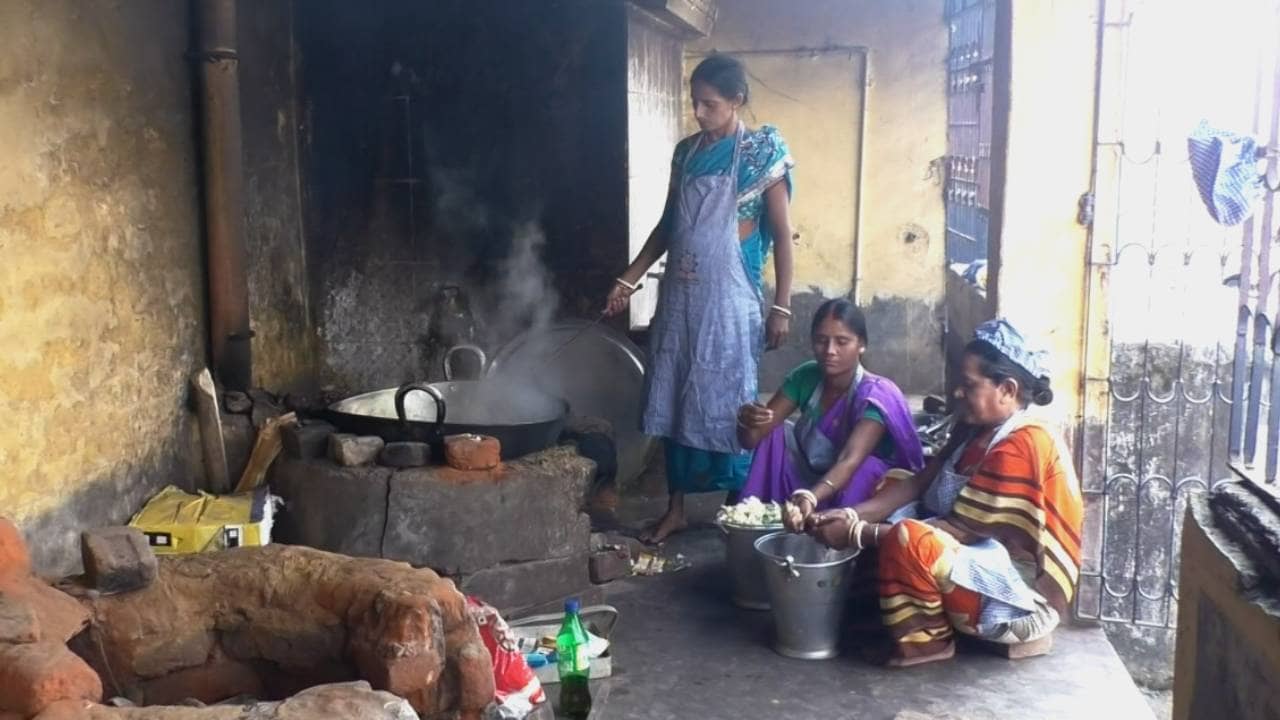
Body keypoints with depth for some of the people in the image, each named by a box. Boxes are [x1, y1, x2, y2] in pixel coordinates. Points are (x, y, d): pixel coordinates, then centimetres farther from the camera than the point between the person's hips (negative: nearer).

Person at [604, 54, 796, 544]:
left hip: (730, 299, -5)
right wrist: (629, 280, 11)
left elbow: (782, 234, -6)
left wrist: (781, 306, -10)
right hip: (679, 296, 6)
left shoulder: (762, 152, -7)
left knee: (728, 403, 1)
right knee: (673, 401, 9)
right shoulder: (686, 151, 9)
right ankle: (675, 507, 20)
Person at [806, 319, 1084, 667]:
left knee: (907, 540, -32)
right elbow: (918, 483, 3)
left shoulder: (1020, 448, -23)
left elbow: (958, 531, -24)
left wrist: (858, 533, -23)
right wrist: (853, 515, -13)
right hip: (991, 563, 10)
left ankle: (924, 639, -6)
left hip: (1022, 593, -10)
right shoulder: (978, 430, 6)